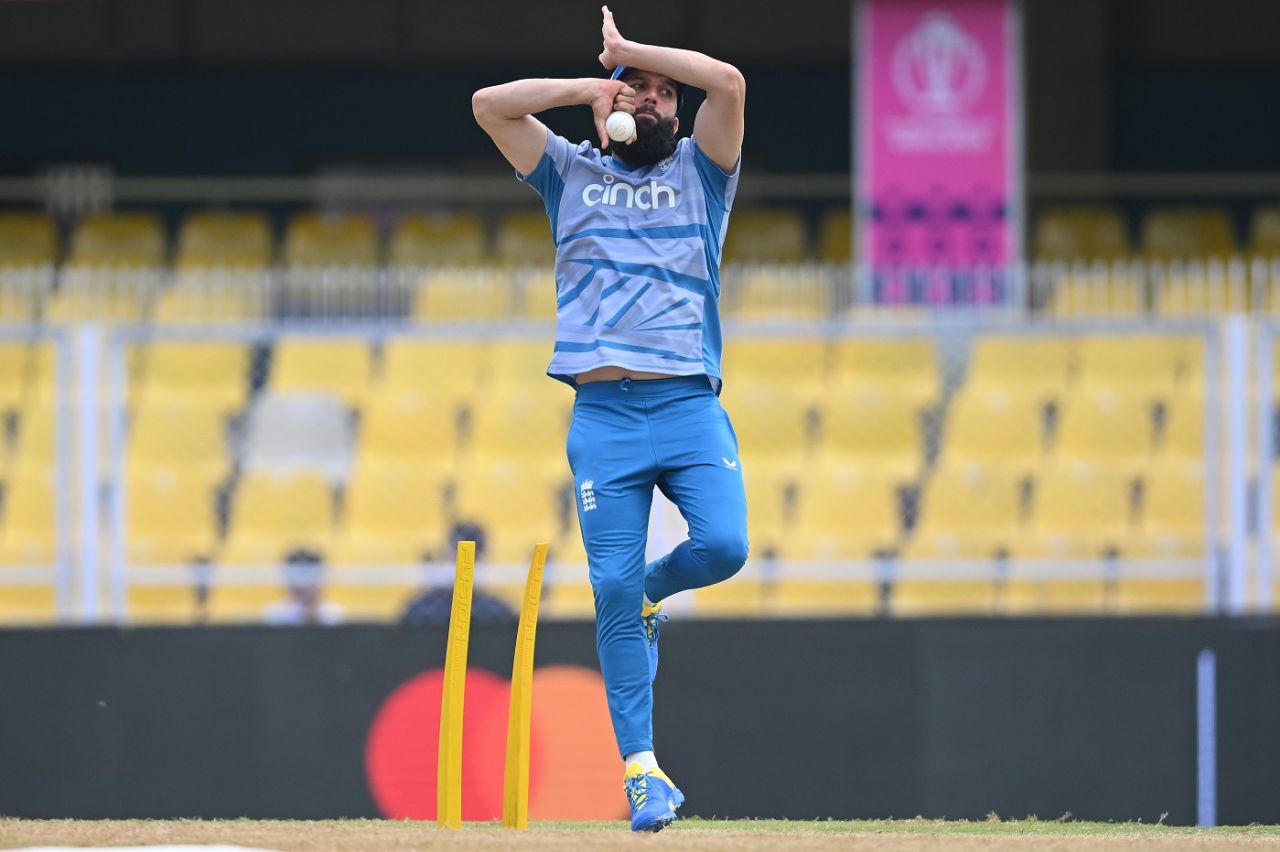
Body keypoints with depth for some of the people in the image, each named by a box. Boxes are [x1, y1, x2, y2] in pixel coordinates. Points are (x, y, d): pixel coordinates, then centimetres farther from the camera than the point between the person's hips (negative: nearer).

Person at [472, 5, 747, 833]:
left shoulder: (699, 170, 17)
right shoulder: (572, 172, 19)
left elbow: (729, 82, -1)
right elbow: (489, 104, 7)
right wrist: (591, 86, 7)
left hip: (692, 406, 0)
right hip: (603, 414, 0)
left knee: (724, 545, -20)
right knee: (612, 592, -7)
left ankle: (653, 589, 16)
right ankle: (643, 771, -4)